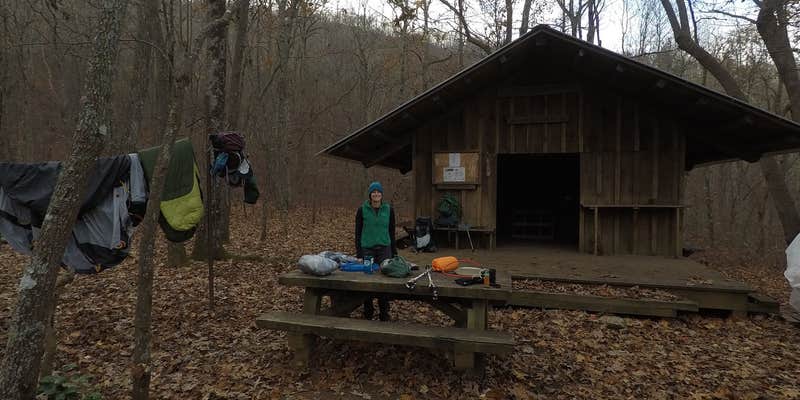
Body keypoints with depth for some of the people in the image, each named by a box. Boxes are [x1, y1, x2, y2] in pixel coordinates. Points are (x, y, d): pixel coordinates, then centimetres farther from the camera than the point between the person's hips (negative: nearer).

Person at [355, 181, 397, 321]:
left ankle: (384, 313, 16)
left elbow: (392, 232, 7)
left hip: (384, 249, 1)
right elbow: (358, 232, 0)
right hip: (367, 249, -1)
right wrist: (358, 254, -5)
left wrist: (394, 253, 6)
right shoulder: (362, 210, -2)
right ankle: (368, 313, 21)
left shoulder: (389, 210, 2)